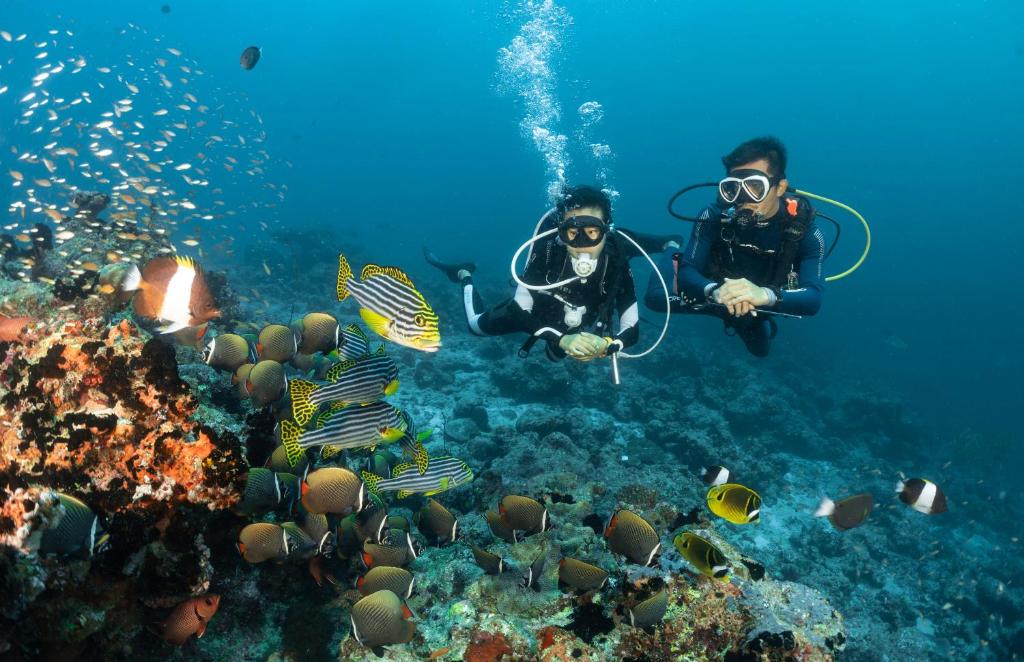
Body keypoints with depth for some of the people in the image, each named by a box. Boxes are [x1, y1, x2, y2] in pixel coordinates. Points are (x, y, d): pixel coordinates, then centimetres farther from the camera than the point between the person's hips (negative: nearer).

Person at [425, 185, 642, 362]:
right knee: (478, 325, 19)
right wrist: (562, 339, -53)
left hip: (579, 328, 2)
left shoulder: (617, 262, -38)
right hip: (533, 311, -2)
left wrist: (607, 346, -56)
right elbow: (519, 312, -37)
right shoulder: (546, 250, -41)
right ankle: (464, 275, 44)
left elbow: (632, 329, -33)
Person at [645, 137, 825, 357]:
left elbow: (813, 298, -40)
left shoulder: (805, 229, -30)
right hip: (713, 288, -1)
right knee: (656, 298, -22)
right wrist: (715, 291, -57)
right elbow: (687, 271, -33)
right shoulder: (715, 215, -32)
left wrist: (765, 295, -62)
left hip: (759, 305, 2)